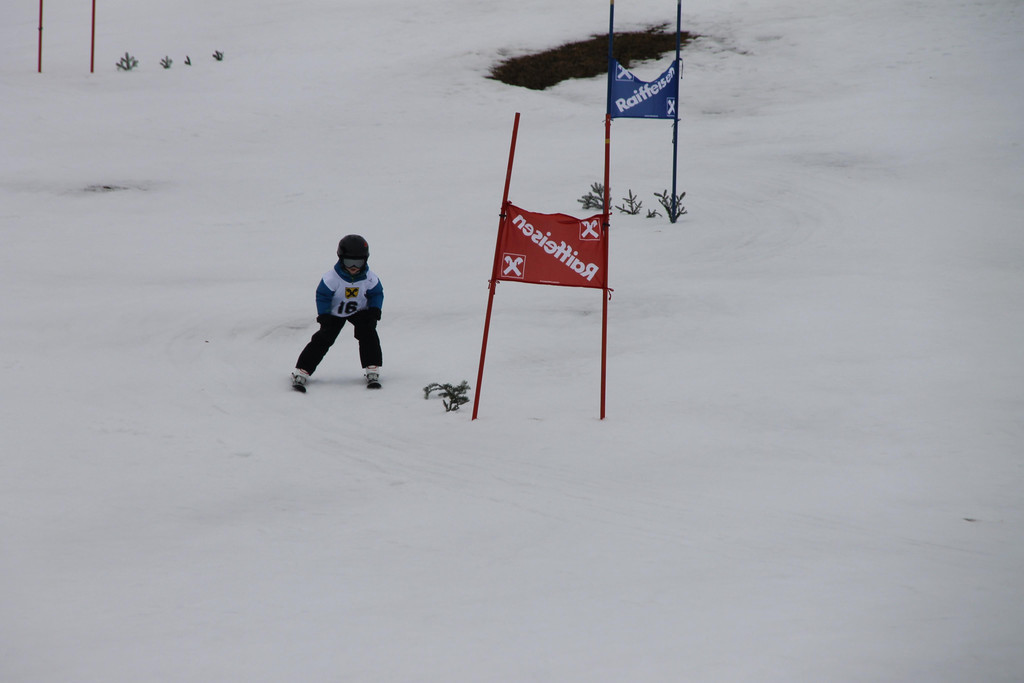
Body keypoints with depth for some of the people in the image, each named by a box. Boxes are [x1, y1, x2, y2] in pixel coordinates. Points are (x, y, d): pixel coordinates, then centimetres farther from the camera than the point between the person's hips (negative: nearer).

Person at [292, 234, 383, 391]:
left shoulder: (370, 278, -17)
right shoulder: (332, 277, -26)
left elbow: (376, 294, -2)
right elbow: (322, 296, -16)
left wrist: (374, 310, -16)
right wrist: (324, 316, -22)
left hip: (359, 311, 2)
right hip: (334, 312, -2)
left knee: (368, 333, -19)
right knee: (323, 338, -13)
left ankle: (372, 371, -11)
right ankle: (301, 372, -9)